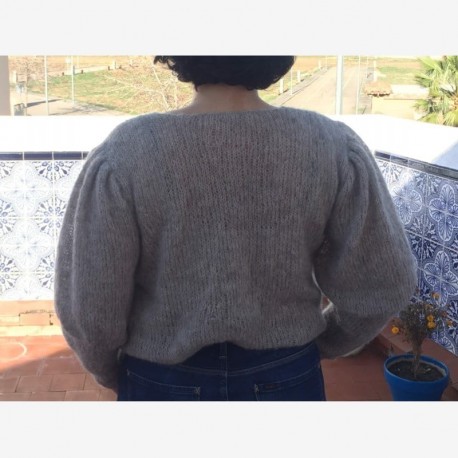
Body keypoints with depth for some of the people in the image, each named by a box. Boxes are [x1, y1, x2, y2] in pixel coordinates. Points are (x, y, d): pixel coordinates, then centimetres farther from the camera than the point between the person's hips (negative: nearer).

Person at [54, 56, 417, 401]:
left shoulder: (125, 156, -22)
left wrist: (112, 374, 6)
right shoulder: (333, 148, -17)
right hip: (286, 381, 2)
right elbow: (382, 285, -8)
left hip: (166, 386, -1)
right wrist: (321, 344, 11)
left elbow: (87, 305, -15)